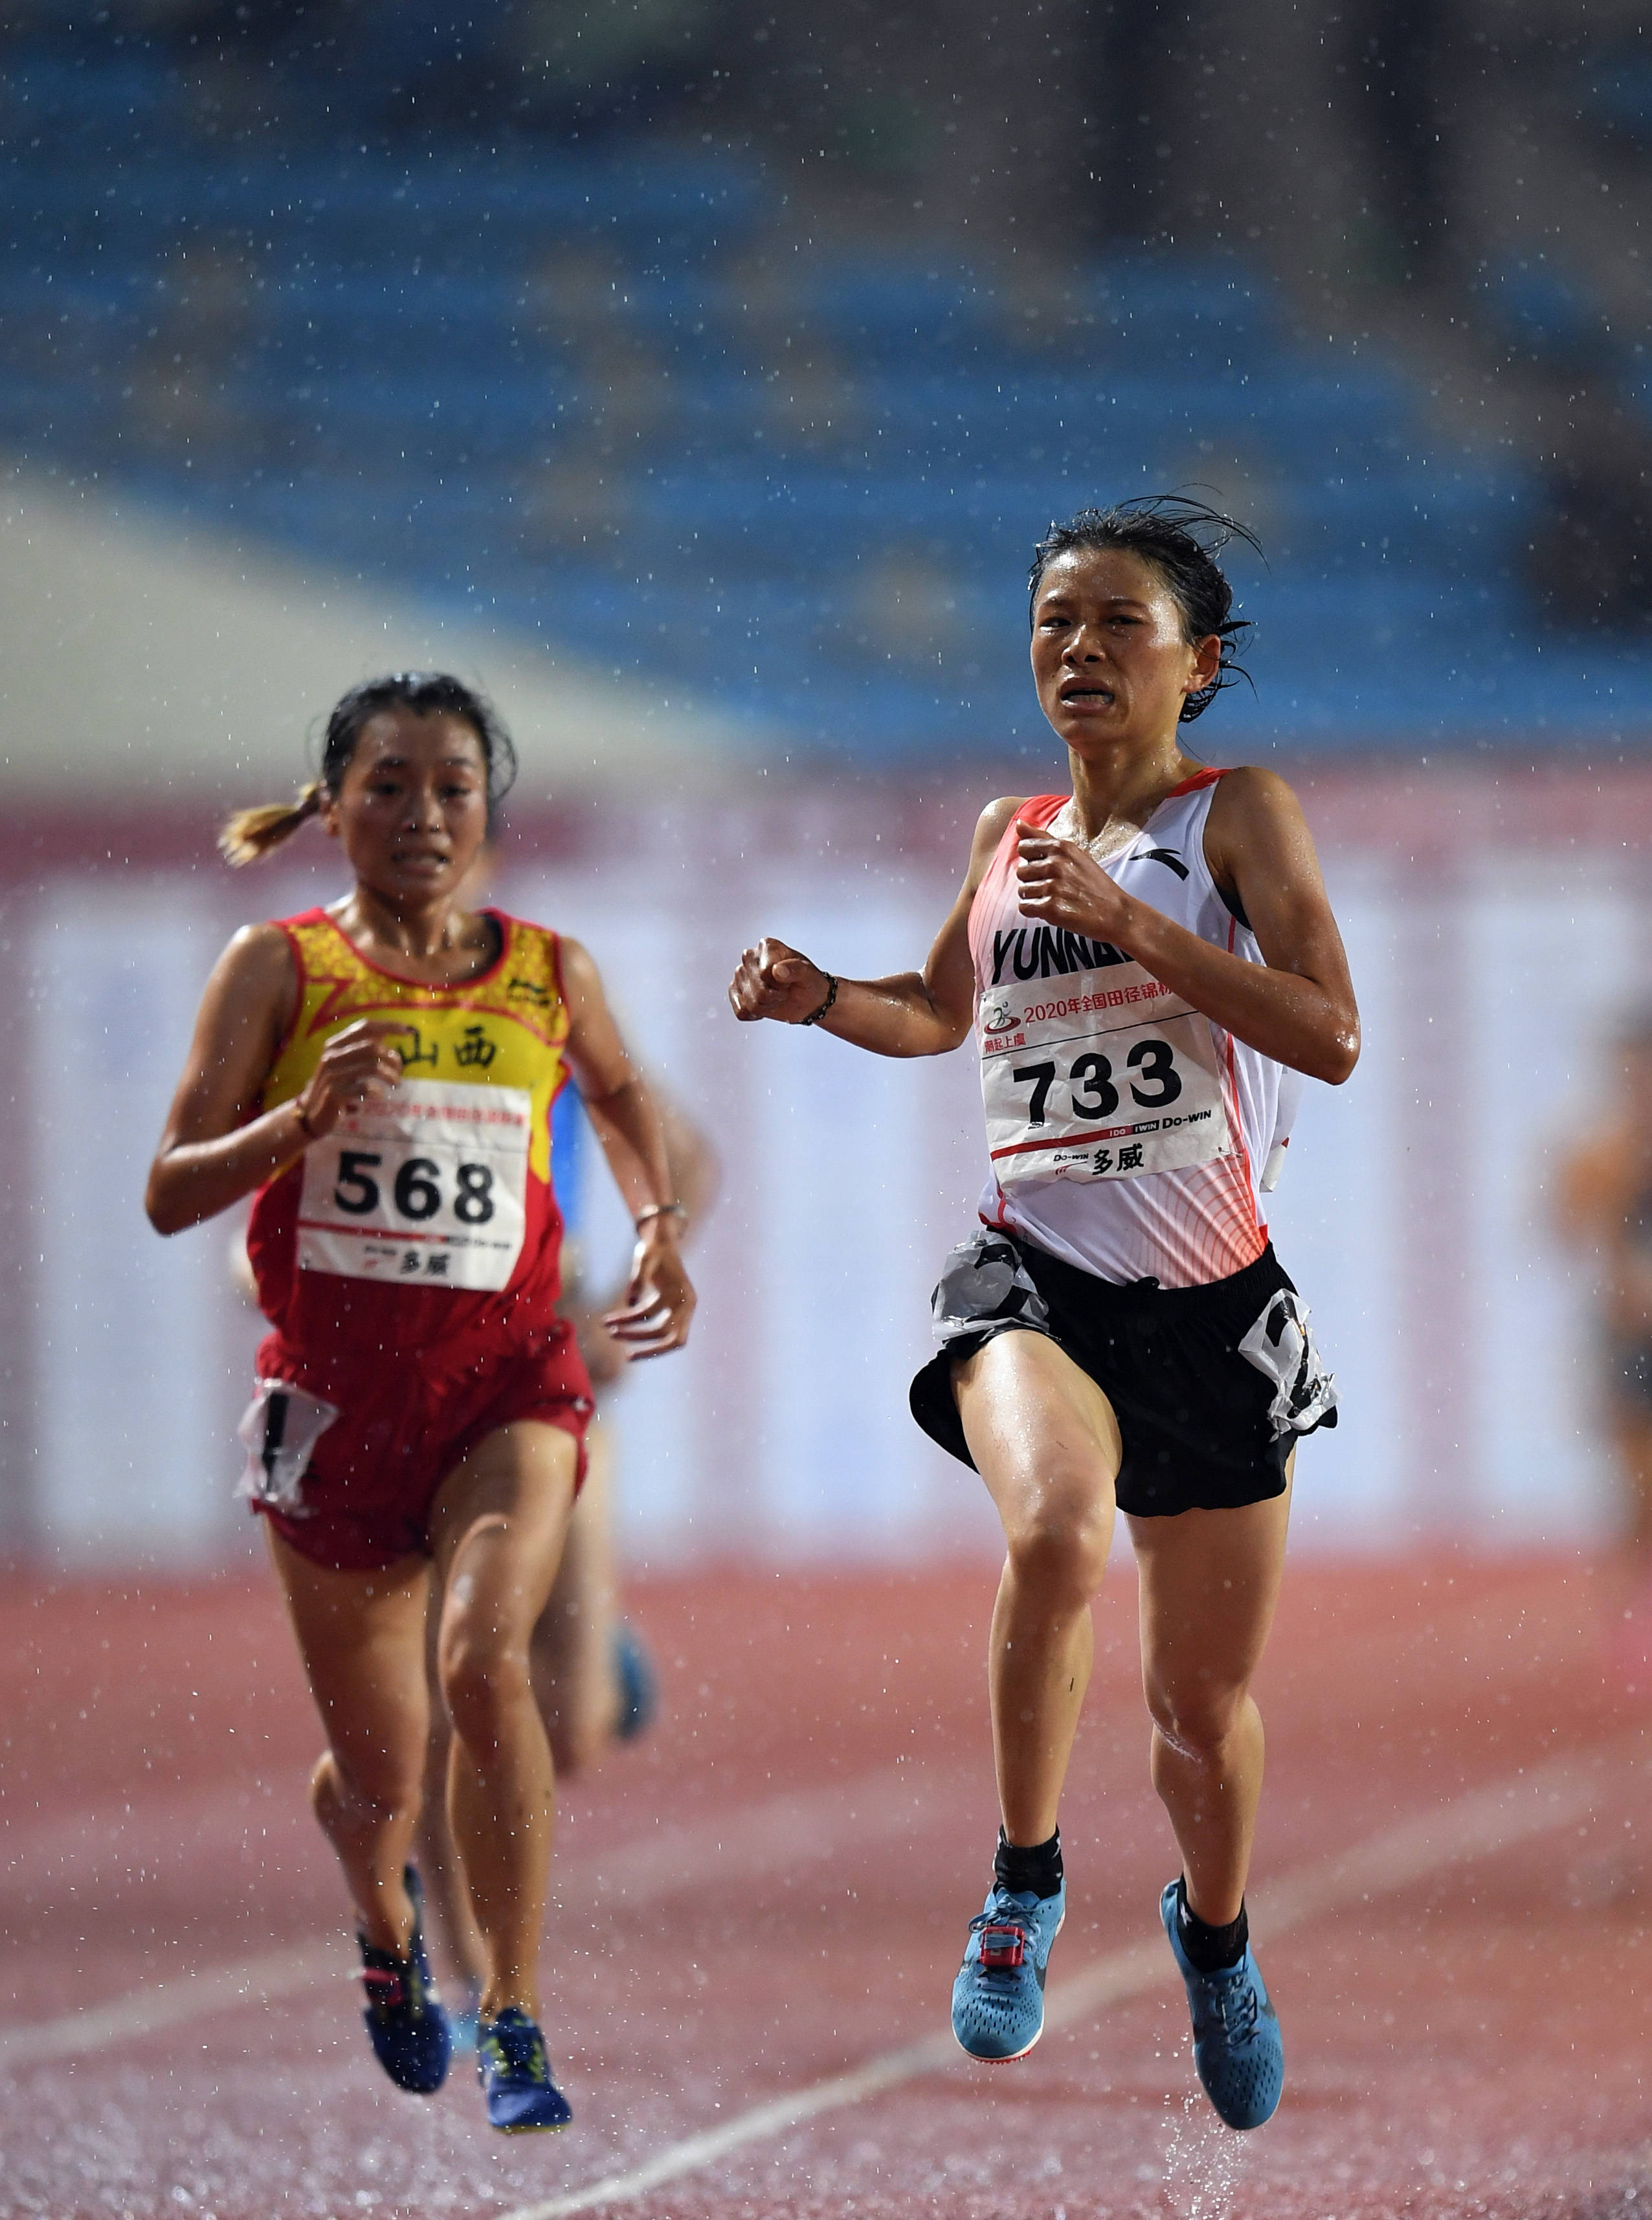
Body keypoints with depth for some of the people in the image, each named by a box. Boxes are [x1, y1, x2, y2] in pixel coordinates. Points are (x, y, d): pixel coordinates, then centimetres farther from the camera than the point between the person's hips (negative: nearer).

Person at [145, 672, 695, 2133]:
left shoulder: (549, 973, 4)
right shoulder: (280, 968, -2)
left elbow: (621, 1094, 26)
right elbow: (172, 1194, -5)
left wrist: (661, 1234, 11)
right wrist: (306, 1114, -21)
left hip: (507, 1378, 0)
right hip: (331, 1389, 0)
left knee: (483, 1658, -28)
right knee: (376, 1772, 10)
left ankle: (517, 2026, -21)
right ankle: (387, 1925, 48)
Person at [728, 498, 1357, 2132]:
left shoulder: (1236, 815, -1)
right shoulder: (1006, 831, 11)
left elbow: (1331, 1036, -14)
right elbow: (939, 1014, 30)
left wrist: (1126, 917, -19)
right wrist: (818, 1000, 9)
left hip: (1210, 1295, -1)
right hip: (1034, 1272, 1)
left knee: (1205, 1704, 10)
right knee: (1054, 1528, -34)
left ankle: (1215, 1932, 42)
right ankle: (1024, 1879, -16)